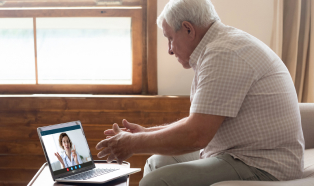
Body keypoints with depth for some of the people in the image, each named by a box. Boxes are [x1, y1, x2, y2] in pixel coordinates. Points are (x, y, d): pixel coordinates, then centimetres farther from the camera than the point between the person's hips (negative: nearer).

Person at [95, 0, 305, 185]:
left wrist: (134, 143, -9)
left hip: (260, 166, -11)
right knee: (156, 163, 18)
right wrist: (146, 132, 18)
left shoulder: (223, 54, -18)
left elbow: (196, 135, -22)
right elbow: (199, 122, 23)